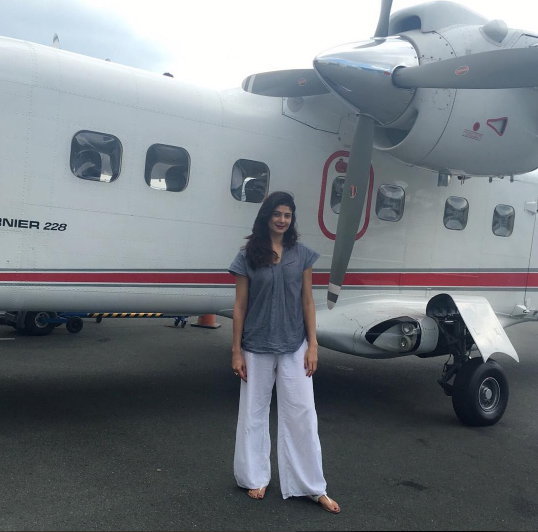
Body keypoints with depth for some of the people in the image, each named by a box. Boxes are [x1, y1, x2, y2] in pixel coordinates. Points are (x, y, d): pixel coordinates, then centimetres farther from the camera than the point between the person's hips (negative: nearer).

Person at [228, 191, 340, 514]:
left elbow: (307, 301, 4)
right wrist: (236, 350, -3)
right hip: (257, 348, -1)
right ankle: (256, 478, 28)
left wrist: (313, 345, -1)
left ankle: (314, 487, 15)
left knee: (302, 414, 5)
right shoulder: (248, 256, -3)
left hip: (294, 347, 1)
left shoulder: (302, 254, 2)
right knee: (254, 413, 11)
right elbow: (240, 305, -1)